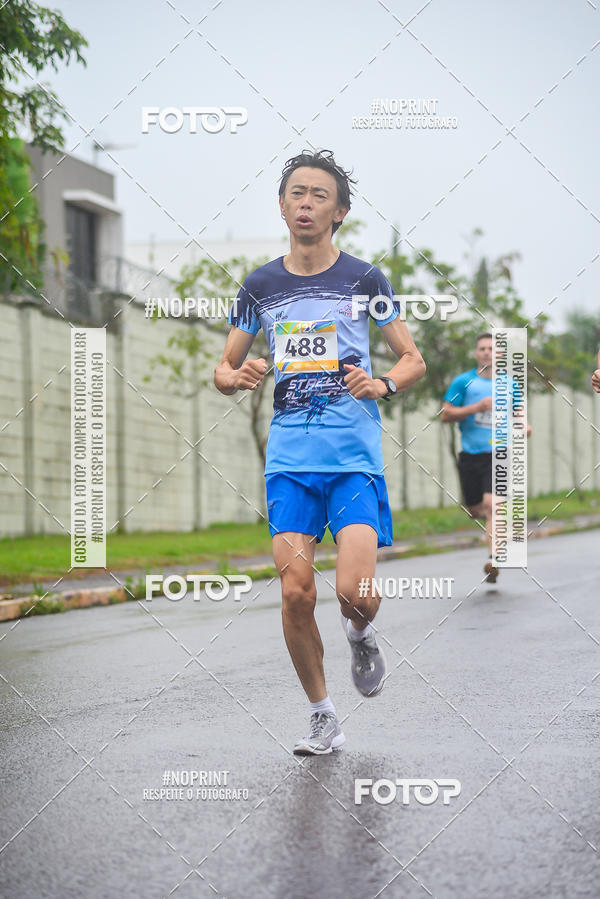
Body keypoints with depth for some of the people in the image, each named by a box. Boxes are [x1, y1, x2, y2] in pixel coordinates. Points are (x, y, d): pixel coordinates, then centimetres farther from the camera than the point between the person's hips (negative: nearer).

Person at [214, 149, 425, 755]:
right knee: (296, 592, -6)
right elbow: (224, 369, 16)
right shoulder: (261, 286, 9)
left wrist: (383, 385, -12)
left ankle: (360, 635, 22)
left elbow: (414, 360, 9)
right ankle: (323, 720, 10)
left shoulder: (364, 280, 3)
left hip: (356, 458, -2)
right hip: (289, 458, 2)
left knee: (355, 592, -15)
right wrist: (237, 378, -8)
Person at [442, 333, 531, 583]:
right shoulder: (463, 382, 4)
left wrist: (524, 427, 1)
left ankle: (493, 559, -21)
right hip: (470, 455, 1)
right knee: (474, 509, 7)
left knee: (492, 504, -19)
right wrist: (477, 407, -13)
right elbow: (446, 414, -1)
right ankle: (492, 518, 44)